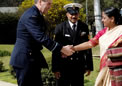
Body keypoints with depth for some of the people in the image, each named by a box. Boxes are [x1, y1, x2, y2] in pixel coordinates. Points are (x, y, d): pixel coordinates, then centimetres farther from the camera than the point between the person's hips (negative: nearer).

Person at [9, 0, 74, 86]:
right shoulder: (31, 16, -19)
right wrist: (62, 49, -25)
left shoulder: (37, 15, 13)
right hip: (24, 59, -10)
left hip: (33, 58, 10)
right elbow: (41, 37, -27)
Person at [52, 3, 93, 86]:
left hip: (79, 66, 2)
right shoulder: (60, 28, -3)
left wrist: (89, 66, 3)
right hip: (64, 66, -2)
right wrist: (55, 68, -9)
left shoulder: (84, 27, 4)